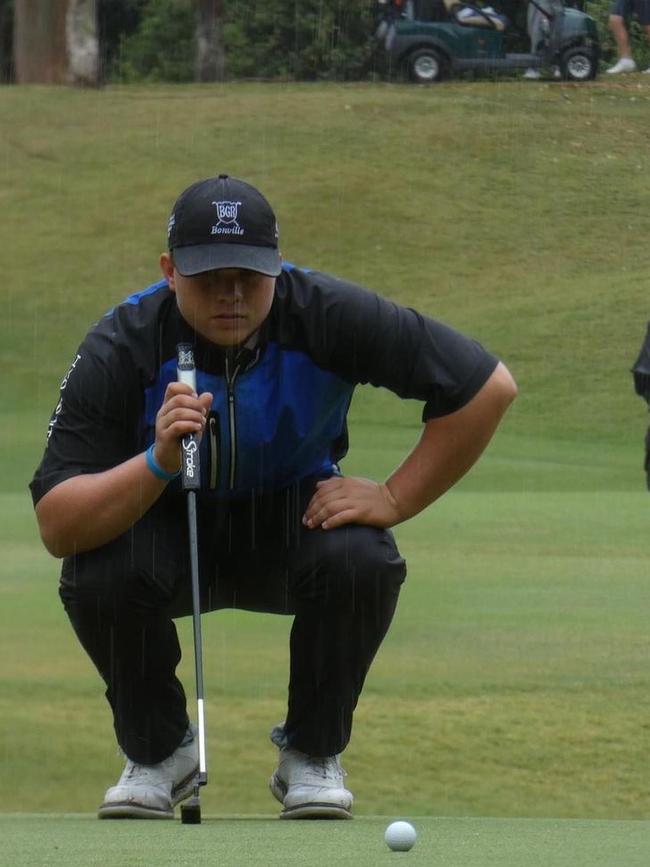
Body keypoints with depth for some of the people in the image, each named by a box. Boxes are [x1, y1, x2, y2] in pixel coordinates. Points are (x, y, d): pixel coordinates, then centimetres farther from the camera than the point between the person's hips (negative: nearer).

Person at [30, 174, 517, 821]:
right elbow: (56, 526, -31)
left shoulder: (326, 315, -24)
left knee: (362, 560, -32)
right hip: (168, 527, 0)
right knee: (97, 575, -32)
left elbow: (489, 386, -20)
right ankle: (157, 750, -1)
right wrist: (158, 463, -47)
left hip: (294, 517, 0)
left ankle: (312, 755, -5)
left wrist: (394, 498, -22)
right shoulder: (120, 348, -24)